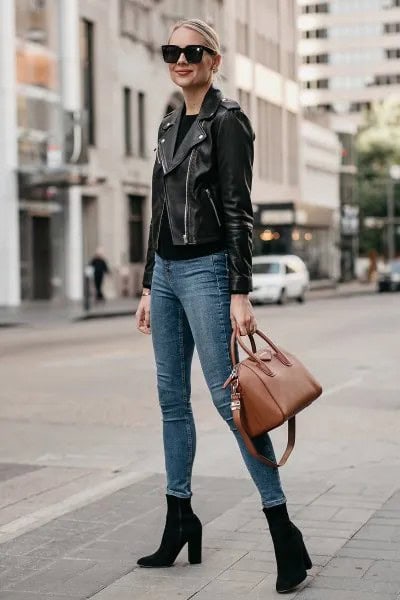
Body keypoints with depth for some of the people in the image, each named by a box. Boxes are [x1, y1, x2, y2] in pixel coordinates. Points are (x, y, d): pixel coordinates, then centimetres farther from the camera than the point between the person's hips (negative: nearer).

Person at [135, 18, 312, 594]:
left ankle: (284, 532, -3)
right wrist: (148, 286, 17)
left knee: (228, 397, -10)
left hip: (206, 269, -8)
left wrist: (240, 292, -19)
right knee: (172, 397, 9)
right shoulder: (170, 125, 16)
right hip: (165, 270, 8)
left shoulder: (227, 120, -7)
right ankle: (180, 521, 19)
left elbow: (239, 211, -13)